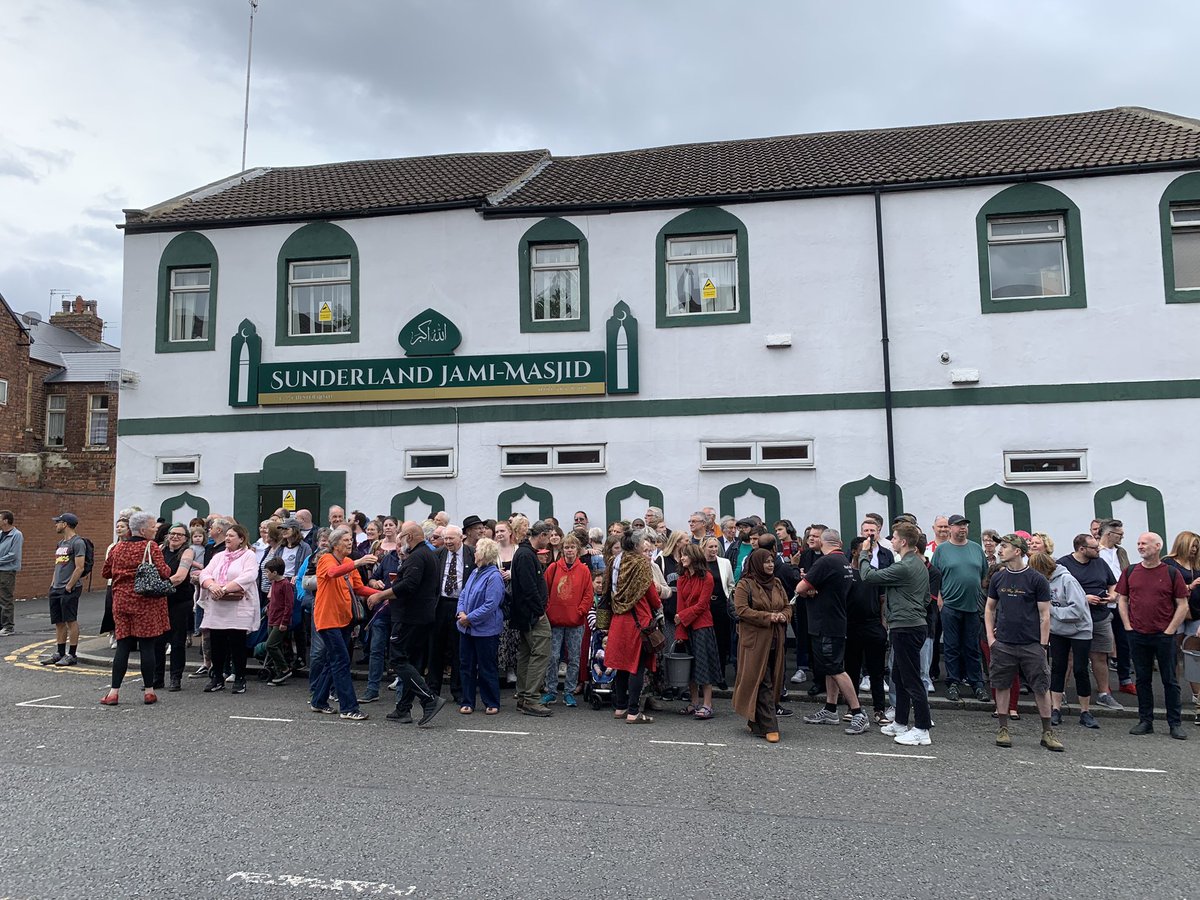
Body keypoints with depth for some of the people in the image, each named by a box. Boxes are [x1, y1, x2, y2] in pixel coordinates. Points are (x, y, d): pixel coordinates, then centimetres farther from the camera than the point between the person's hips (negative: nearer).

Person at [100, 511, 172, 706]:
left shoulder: (118, 548, 8)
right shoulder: (151, 547, -11)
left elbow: (106, 572, 17)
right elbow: (164, 573, -19)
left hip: (122, 601, 5)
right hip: (146, 602, -5)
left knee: (123, 646, 9)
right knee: (147, 646, 1)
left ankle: (113, 692, 8)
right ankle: (148, 691, 8)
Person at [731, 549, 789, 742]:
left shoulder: (777, 584, 15)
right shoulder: (745, 585, -5)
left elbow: (787, 606, 20)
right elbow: (741, 610, -14)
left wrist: (783, 616, -3)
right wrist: (768, 617, -17)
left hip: (775, 640, 7)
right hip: (755, 641, -7)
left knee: (773, 682, 9)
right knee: (762, 683, -7)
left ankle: (755, 722, 23)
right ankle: (769, 727, -5)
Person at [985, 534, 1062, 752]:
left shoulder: (1037, 579, -5)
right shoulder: (998, 578, 6)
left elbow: (1044, 614, -3)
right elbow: (989, 609, 12)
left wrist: (1043, 645, -6)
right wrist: (991, 638, 4)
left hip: (1031, 644, -3)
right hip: (1002, 644, 3)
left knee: (1041, 687, 3)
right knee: (1002, 685, 6)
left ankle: (1047, 732, 17)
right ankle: (1003, 729, 17)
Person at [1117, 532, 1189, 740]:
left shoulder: (1172, 573, -2)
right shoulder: (1130, 572, 6)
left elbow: (1182, 605, -1)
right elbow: (1122, 600, 10)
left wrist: (1170, 630, -7)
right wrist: (1128, 627, 1)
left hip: (1164, 636, -2)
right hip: (1138, 636, 2)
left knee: (1170, 680, 6)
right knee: (1143, 679, 9)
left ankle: (1175, 723, 15)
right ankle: (1145, 721, 17)